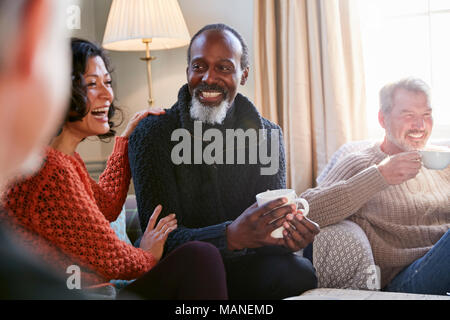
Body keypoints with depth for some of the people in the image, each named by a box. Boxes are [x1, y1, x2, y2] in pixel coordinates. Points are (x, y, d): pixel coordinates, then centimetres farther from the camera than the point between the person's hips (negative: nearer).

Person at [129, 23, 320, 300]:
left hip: (243, 267, 3)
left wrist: (290, 231, -29)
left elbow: (274, 221, -2)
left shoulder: (267, 134, 3)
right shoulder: (152, 134, -9)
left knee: (300, 271, -27)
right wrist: (232, 235, -37)